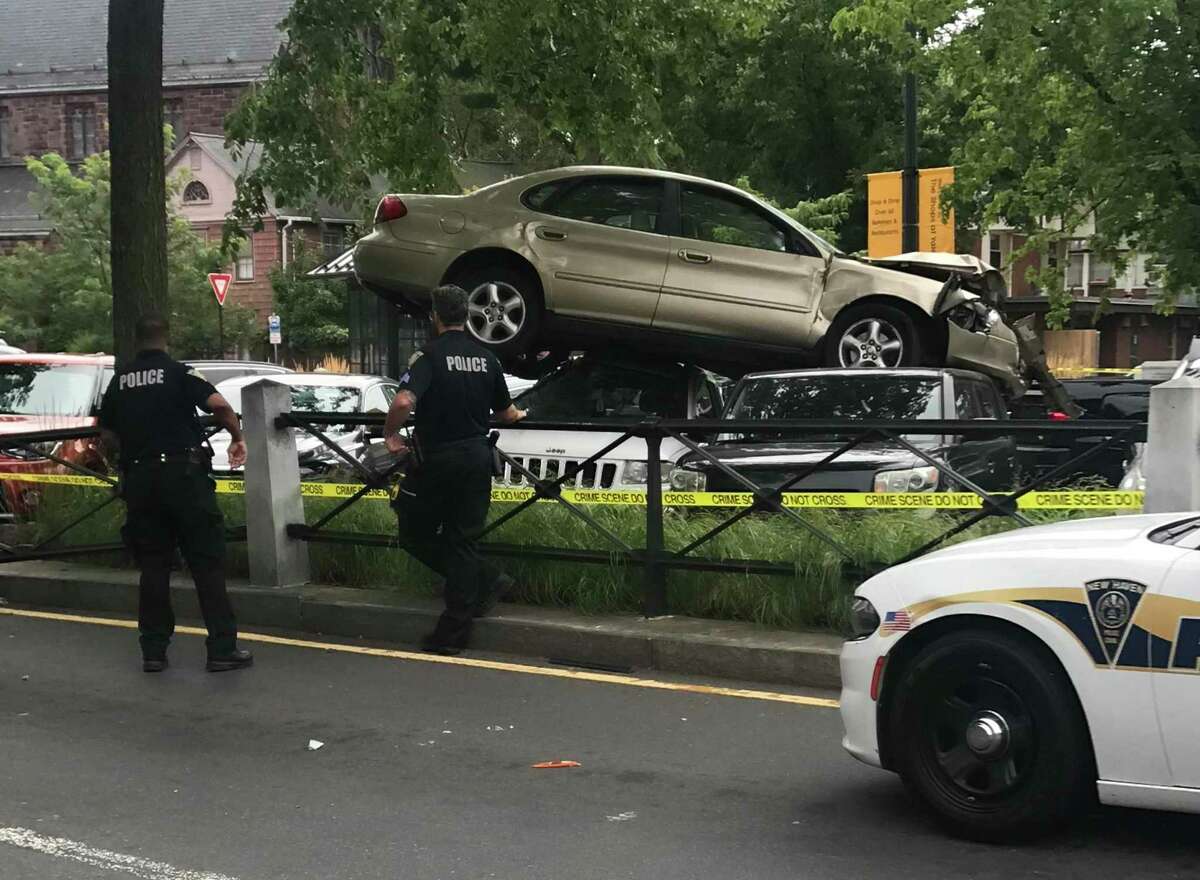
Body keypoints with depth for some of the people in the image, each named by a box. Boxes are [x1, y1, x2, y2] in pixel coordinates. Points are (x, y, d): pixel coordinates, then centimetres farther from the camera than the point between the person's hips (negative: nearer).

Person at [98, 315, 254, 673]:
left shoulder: (120, 380, 9)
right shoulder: (178, 372, -4)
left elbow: (107, 437, 14)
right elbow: (219, 405, -17)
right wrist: (238, 438, -2)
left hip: (139, 479, 4)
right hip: (183, 475, -4)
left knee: (152, 566, 11)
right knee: (207, 563, 0)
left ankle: (153, 650, 12)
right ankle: (222, 649, -2)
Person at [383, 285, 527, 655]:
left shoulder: (430, 355, -12)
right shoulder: (486, 358, 4)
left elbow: (403, 402, -29)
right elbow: (505, 413, 14)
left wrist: (390, 435, -11)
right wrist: (519, 415, 37)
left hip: (436, 460, -5)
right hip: (477, 458, 5)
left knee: (415, 533, 12)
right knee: (462, 539, 9)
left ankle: (483, 580, 7)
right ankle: (452, 633, 9)